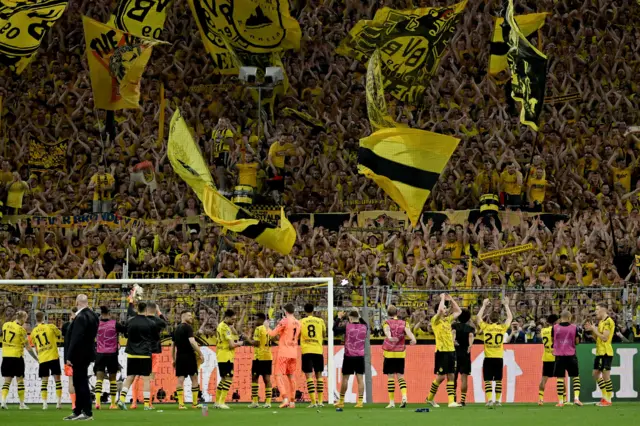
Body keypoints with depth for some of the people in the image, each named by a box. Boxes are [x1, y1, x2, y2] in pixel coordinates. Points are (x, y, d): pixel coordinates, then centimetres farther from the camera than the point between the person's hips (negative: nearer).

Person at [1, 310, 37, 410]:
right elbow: (27, 347, -8)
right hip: (17, 356, -4)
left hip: (6, 356, 4)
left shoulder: (6, 325, 4)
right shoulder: (21, 329, -10)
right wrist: (36, 358, 2)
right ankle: (22, 404, 9)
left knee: (7, 380, 5)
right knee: (20, 380, 6)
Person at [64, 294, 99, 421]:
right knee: (80, 383, 15)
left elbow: (76, 338, -23)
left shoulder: (81, 317, -21)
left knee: (81, 383, -4)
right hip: (87, 353, 10)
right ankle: (78, 412, 21)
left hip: (80, 354, -10)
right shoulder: (92, 315, 8)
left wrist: (69, 357, -20)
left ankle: (87, 413, -1)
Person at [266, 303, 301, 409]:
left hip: (284, 352, -6)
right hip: (294, 353, 6)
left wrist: (267, 327, 13)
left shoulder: (285, 321, -10)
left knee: (279, 375, -5)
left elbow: (273, 333, -8)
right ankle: (292, 401, 12)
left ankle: (285, 398, -21)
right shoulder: (297, 323, 10)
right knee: (291, 376, 13)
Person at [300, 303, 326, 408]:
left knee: (309, 375, -2)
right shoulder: (320, 321, 5)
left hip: (306, 351, -2)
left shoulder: (301, 322, 1)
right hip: (318, 350, 2)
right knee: (319, 375, 11)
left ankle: (313, 402, -11)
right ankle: (320, 401, 8)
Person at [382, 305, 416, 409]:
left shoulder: (387, 323, -1)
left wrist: (389, 337, -44)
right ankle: (404, 396, -13)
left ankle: (392, 402, 1)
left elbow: (387, 330, -23)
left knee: (391, 377, 2)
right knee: (400, 376, 9)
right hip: (401, 353, 2)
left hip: (389, 353, -2)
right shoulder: (403, 323, 8)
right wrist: (413, 339, -30)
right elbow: (408, 332, -12)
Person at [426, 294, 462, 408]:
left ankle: (451, 401, 1)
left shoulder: (448, 319, 15)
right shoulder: (435, 320, -5)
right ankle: (430, 398, 14)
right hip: (442, 351, -7)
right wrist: (443, 298, -10)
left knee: (451, 376, 3)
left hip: (451, 351, 7)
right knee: (441, 376, -4)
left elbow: (458, 311, 25)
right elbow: (440, 310, -24)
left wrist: (451, 300, 16)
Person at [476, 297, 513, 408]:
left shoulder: (485, 327, -3)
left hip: (488, 358, -1)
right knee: (498, 380, 9)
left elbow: (478, 317, 16)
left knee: (487, 380, 0)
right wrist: (506, 305, 27)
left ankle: (489, 400, -11)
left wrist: (484, 306, 25)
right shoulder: (502, 328, -1)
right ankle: (497, 400, 9)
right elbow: (510, 317, 17)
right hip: (499, 358, 1)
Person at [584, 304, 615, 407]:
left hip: (606, 352, -10)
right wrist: (591, 330, 5)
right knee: (596, 374, 13)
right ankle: (605, 396, 21)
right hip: (599, 352, 10)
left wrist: (595, 330, -11)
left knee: (605, 376, -5)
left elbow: (604, 338, -20)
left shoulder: (608, 321, -13)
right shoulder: (601, 322, 16)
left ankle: (608, 400, 1)